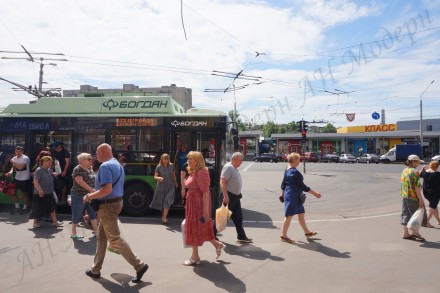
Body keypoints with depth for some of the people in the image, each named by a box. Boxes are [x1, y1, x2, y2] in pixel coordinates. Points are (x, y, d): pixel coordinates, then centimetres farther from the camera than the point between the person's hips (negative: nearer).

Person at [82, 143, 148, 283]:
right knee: (101, 236, 18)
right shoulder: (117, 164, 13)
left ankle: (139, 266, 0)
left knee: (115, 239, -4)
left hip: (108, 205, -10)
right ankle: (95, 269, 28)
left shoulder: (105, 166, -19)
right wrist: (94, 194, 23)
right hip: (116, 201, 10)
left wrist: (89, 196, -15)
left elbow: (107, 190, -28)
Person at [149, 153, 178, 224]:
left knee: (167, 201, -10)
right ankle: (163, 215, 31)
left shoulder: (171, 166, 1)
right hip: (161, 186, 0)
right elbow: (155, 176, -5)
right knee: (161, 202, 10)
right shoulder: (158, 167, -4)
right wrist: (159, 178, -26)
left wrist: (175, 182, 23)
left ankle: (165, 217, -7)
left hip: (170, 186, 0)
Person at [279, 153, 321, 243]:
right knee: (289, 215, 0)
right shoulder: (295, 173, -22)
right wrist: (315, 193, -13)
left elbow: (283, 183, 14)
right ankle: (283, 235, 11)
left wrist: (282, 193, 24)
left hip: (288, 195, 10)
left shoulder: (287, 170, 6)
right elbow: (302, 186, -20)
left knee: (301, 213, 18)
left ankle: (307, 232, 31)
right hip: (293, 197, -10)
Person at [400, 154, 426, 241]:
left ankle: (405, 233, 14)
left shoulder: (404, 170, 11)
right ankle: (415, 232, 11)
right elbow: (416, 186, -18)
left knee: (405, 214, 10)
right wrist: (420, 199, -16)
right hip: (413, 197, -8)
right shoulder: (414, 172, -14)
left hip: (404, 196, 8)